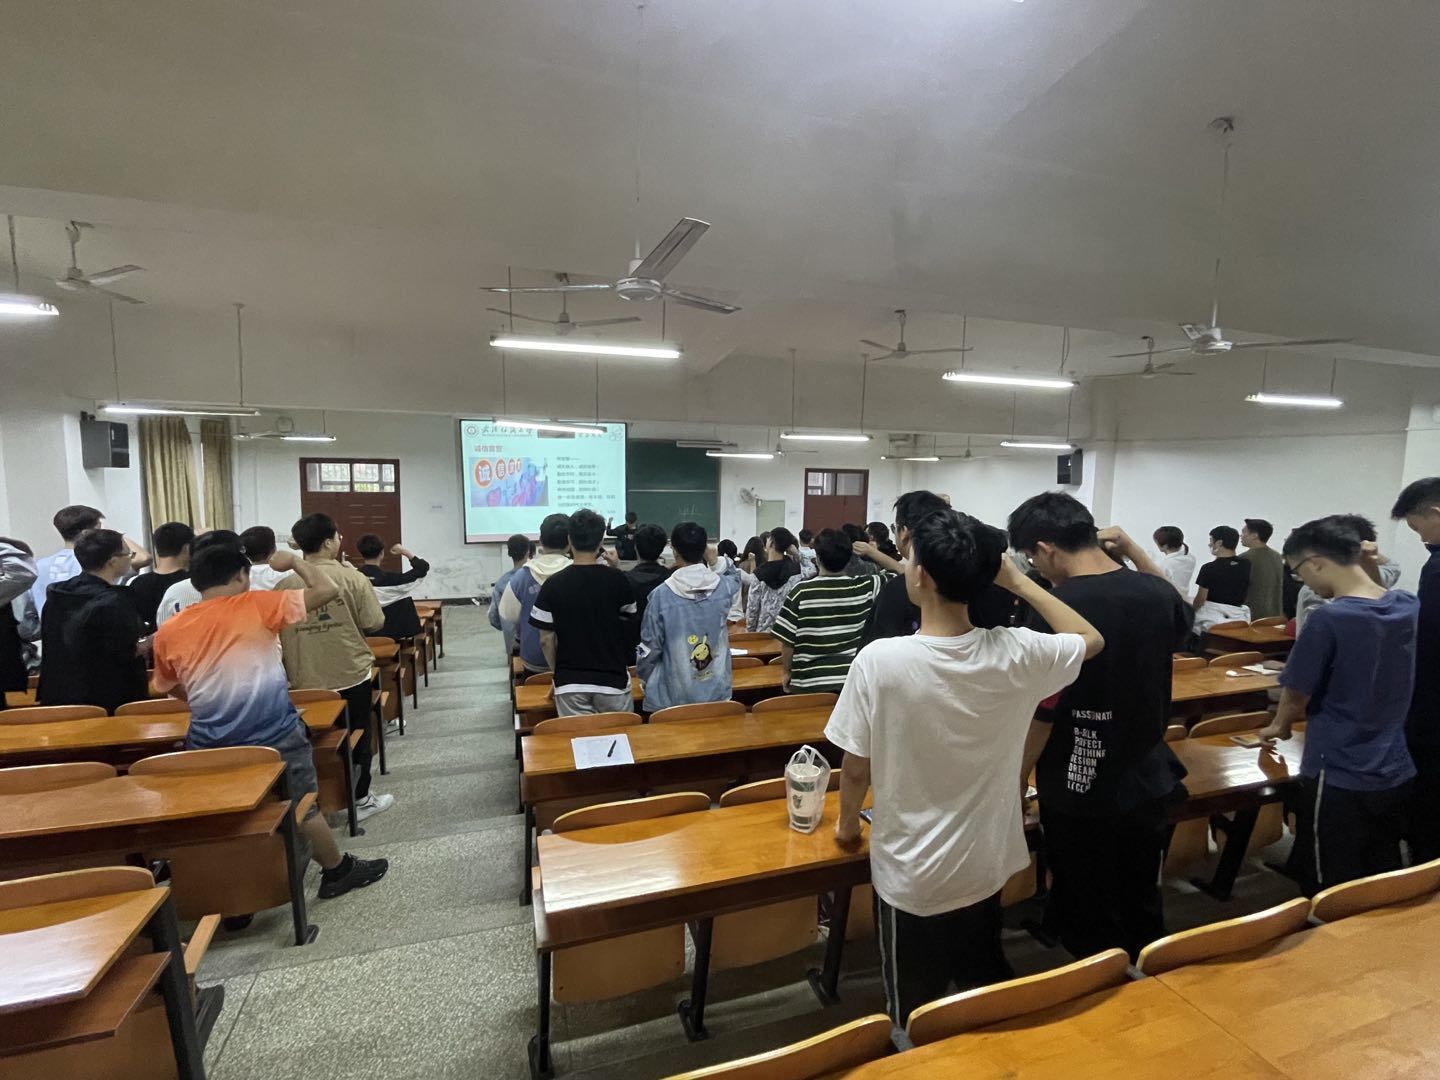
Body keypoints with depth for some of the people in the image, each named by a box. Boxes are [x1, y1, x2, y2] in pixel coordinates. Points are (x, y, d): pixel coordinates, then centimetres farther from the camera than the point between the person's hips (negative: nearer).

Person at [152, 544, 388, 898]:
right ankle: (337, 871, 29)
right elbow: (327, 590, -15)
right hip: (275, 736, -3)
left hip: (210, 744, 4)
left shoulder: (169, 632, 1)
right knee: (304, 808, 13)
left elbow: (173, 689, 16)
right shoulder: (256, 605, -13)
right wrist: (293, 562, 0)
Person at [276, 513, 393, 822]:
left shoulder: (284, 585, -4)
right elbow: (374, 624, -10)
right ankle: (360, 799, 24)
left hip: (305, 680, 3)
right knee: (357, 738, 14)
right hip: (352, 675, -2)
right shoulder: (353, 578, -13)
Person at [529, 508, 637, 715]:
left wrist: (558, 672, 13)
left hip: (570, 683, 0)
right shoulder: (618, 580, -8)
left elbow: (546, 640, -4)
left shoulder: (553, 585, -9)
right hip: (613, 680, 0)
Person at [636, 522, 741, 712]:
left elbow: (649, 646, -7)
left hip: (673, 696, -2)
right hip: (717, 692, 3)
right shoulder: (723, 587, -8)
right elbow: (734, 574, 19)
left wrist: (644, 678, 10)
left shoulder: (662, 594, -16)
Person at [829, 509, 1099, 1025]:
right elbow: (1091, 640, 5)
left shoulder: (880, 659, -27)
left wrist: (847, 824, 5)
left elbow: (856, 769, -14)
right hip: (986, 866, 3)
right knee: (988, 990, 30)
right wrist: (1019, 581, 2)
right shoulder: (1015, 653, -17)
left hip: (910, 876, -3)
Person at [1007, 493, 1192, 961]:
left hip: (1080, 796, -6)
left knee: (1092, 929, 15)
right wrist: (1134, 551, 11)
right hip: (1150, 786, 6)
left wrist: (1015, 783, -6)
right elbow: (1180, 620, 20)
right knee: (1143, 913, 26)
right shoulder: (1156, 593, -7)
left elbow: (1042, 713, -21)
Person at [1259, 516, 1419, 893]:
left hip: (1338, 779, -7)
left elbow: (1296, 695, -10)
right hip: (1397, 774, 7)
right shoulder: (1410, 606, -4)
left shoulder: (1328, 619, -22)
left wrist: (1278, 726, 7)